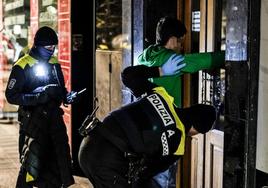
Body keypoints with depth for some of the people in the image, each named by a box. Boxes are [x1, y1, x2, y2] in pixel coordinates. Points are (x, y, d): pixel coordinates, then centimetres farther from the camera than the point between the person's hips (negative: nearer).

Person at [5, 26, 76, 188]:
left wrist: (67, 96, 0)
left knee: (62, 159, 10)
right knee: (32, 164, -8)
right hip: (33, 120, -6)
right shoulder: (22, 66, -8)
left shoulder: (54, 64, 13)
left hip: (54, 118, 7)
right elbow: (11, 95, -11)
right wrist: (37, 97, -23)